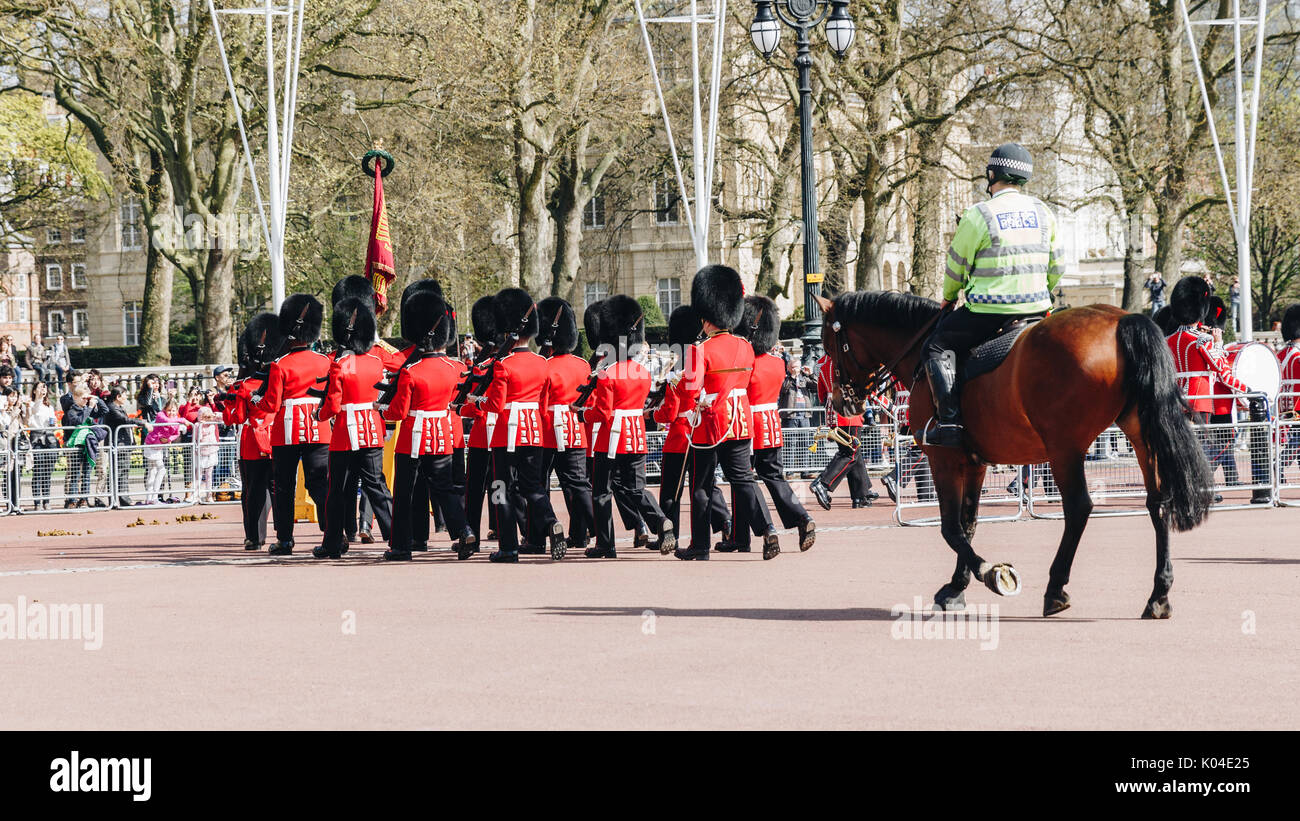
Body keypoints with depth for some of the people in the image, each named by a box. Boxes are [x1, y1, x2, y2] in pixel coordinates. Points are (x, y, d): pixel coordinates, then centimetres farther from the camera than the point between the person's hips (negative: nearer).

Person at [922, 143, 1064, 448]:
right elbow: (1056, 266, 13)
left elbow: (956, 265, 2)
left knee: (936, 348, 5)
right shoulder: (1043, 212, 7)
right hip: (1036, 308, 5)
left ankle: (949, 421, -10)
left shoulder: (978, 215, -9)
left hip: (989, 311, -5)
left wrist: (949, 297, 21)